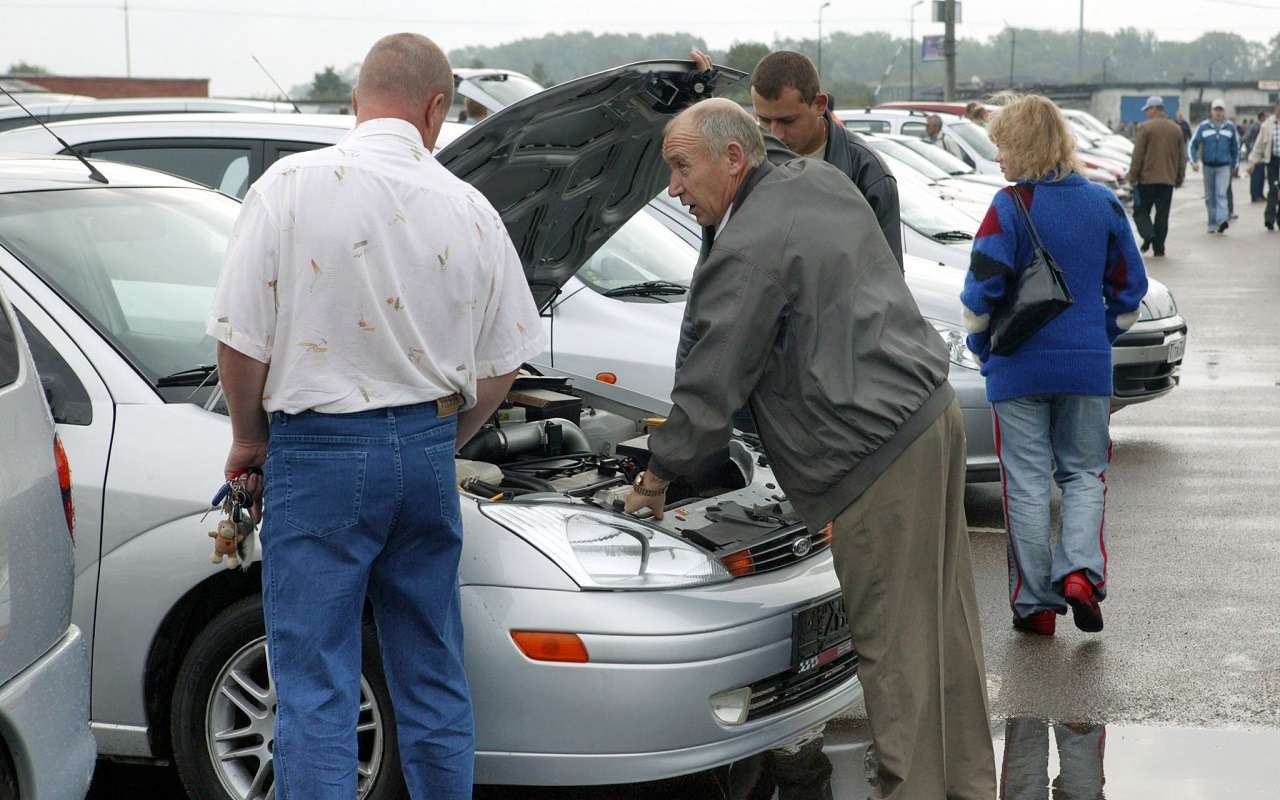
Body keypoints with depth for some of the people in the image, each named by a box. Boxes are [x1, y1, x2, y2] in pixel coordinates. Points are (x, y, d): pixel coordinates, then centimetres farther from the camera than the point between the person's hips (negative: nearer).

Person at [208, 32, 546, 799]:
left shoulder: (293, 185, -9)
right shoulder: (472, 210, 3)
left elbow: (242, 339, -10)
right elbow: (502, 362, 8)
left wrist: (249, 438, 6)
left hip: (319, 450, -4)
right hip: (428, 450, 4)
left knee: (316, 686, 0)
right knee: (435, 676, 15)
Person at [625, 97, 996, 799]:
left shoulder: (748, 252, -14)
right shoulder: (821, 182, 13)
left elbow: (712, 385, -9)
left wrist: (657, 476, 2)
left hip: (878, 454, -10)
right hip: (932, 412, 10)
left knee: (893, 642, -4)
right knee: (943, 623, 15)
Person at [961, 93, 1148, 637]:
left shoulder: (1010, 207, -12)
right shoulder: (1103, 204, 2)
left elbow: (982, 290, -13)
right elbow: (1129, 286, 8)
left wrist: (981, 347, 3)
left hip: (1018, 369, -3)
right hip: (1088, 368, 3)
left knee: (1027, 484, 5)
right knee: (1084, 474, 15)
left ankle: (1035, 603, 8)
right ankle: (1080, 570, -6)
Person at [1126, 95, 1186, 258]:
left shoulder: (1145, 127, -8)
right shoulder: (1176, 129, 9)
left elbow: (1137, 155, -10)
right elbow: (1181, 157, 14)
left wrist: (1132, 177, -4)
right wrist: (1179, 178, 21)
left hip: (1147, 178, -4)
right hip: (1168, 180, 4)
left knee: (1141, 210, 6)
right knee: (1162, 215, 7)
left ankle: (1148, 234, -17)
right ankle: (1159, 247, 5)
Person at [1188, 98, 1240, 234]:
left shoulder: (1230, 127, 3)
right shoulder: (1203, 126, 0)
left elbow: (1235, 147, 14)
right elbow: (1192, 145, 2)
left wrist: (1234, 165, 16)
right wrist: (1193, 161, -11)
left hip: (1224, 167, -1)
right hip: (1208, 166, 1)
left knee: (1221, 194, -16)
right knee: (1210, 196, 9)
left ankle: (1222, 220, -27)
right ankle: (1212, 223, 18)